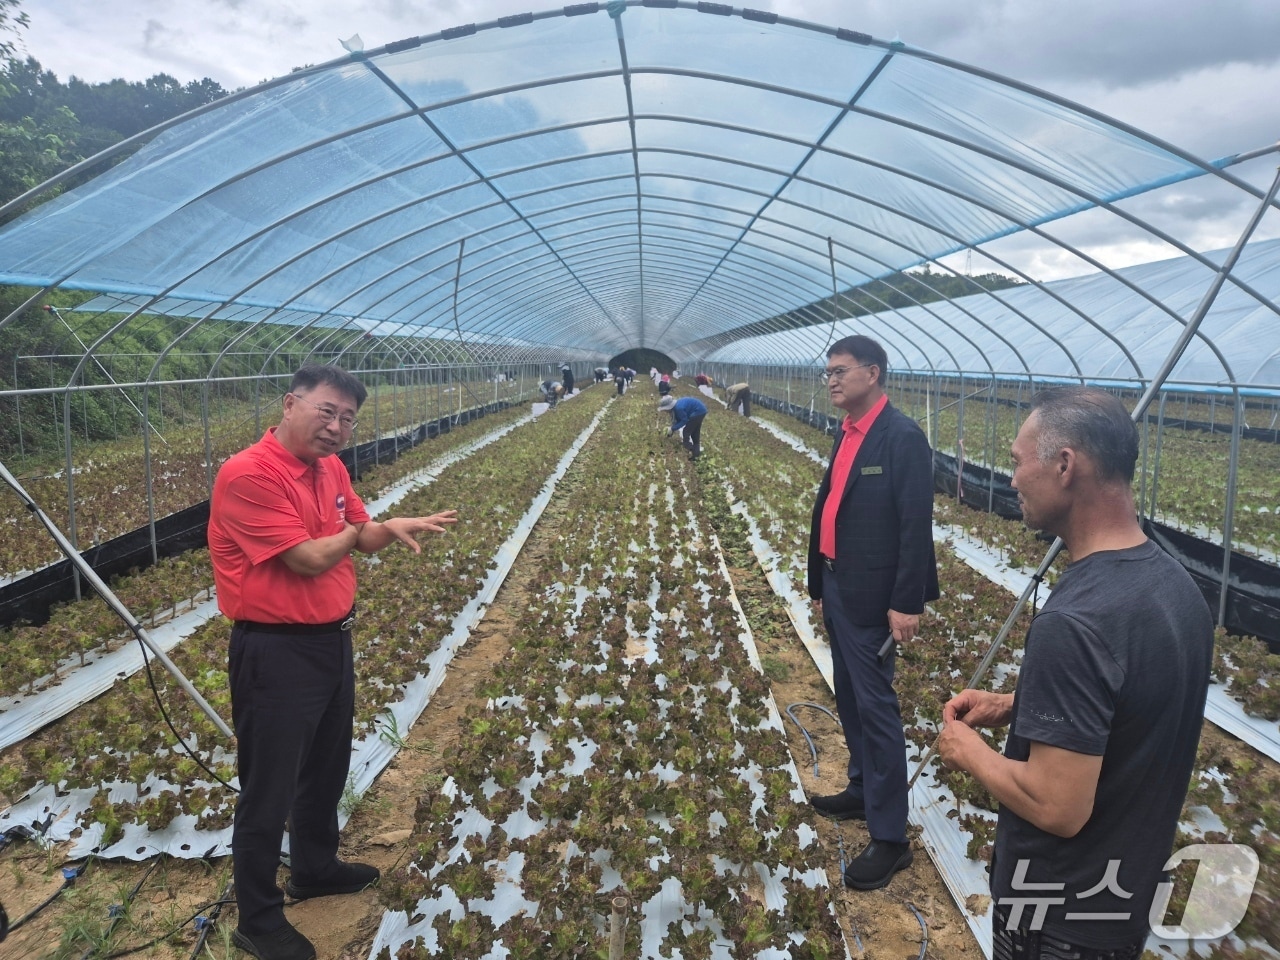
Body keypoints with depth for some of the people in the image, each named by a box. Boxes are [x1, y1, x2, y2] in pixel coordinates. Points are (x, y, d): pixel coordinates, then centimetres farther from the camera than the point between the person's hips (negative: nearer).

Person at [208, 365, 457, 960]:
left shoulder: (331, 469, 4)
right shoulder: (248, 475, -22)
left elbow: (362, 535, 13)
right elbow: (309, 559, -24)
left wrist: (393, 529, -9)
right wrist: (351, 530, -5)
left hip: (334, 640, 9)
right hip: (277, 653, -9)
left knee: (328, 769, 25)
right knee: (268, 791, 7)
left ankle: (315, 868, 47)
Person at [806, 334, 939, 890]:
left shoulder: (902, 436, -15)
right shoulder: (846, 434, 11)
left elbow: (917, 525, -18)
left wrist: (906, 603, -20)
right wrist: (820, 582, 15)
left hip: (870, 595, -9)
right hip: (836, 586, 9)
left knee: (874, 706, -2)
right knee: (849, 698, 20)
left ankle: (890, 837, 10)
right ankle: (862, 791, 38)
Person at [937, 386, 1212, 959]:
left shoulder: (1073, 623, -33)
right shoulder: (1173, 582, -4)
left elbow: (1057, 808, -30)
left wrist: (969, 750, -13)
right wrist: (1014, 707, 4)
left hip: (1062, 908, -8)